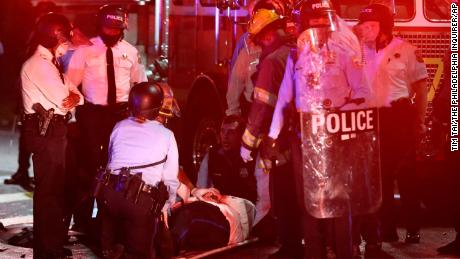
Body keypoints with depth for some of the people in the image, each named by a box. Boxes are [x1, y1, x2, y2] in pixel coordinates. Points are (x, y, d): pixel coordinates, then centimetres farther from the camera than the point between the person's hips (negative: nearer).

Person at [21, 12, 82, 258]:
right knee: (48, 190, -4)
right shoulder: (39, 65, -17)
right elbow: (63, 100, -20)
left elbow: (71, 93, 11)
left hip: (54, 130, 10)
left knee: (57, 187, 18)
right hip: (44, 132, -10)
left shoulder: (51, 63, 15)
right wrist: (71, 96, 2)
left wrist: (75, 96, -11)